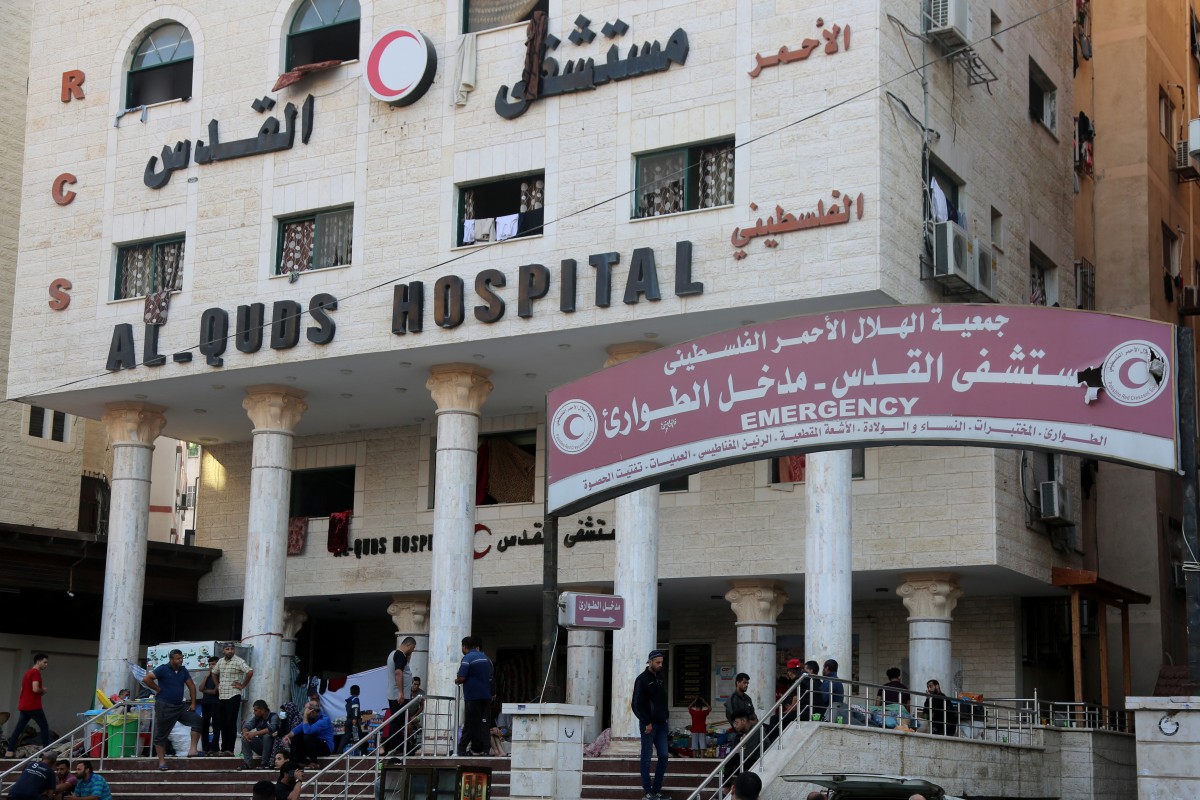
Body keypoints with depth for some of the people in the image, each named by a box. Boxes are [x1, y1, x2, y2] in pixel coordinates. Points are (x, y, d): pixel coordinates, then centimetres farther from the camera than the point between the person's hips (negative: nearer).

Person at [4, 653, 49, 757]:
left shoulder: (28, 672, 19)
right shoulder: (36, 673, -11)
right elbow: (35, 689, -23)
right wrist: (43, 690, -2)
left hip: (23, 706, 9)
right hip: (33, 706, -9)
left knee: (18, 729, 5)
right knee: (44, 727, -1)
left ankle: (9, 751, -1)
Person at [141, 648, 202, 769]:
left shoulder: (183, 670, 7)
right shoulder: (163, 669, -9)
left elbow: (191, 685, 10)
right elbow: (147, 679, -16)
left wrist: (193, 703, 4)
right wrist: (159, 689, -12)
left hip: (180, 706, 5)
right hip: (164, 707, -5)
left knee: (197, 721, -10)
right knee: (161, 734, 0)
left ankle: (193, 749, -11)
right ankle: (162, 761, 7)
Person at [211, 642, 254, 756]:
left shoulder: (238, 661, -9)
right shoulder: (220, 661, 13)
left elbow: (250, 672, -21)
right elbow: (214, 672, 32)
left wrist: (242, 685, -15)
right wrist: (217, 684, 20)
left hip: (233, 697, -7)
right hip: (221, 697, 7)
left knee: (231, 724, -7)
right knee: (222, 724, 9)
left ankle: (229, 749, -5)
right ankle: (224, 748, 16)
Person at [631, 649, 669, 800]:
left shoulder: (660, 678, 14)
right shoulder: (642, 679, -7)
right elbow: (636, 705, -10)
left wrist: (666, 716, 8)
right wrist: (647, 723, -14)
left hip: (661, 724, 7)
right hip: (648, 724, -7)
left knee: (663, 756, 3)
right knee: (646, 758, -1)